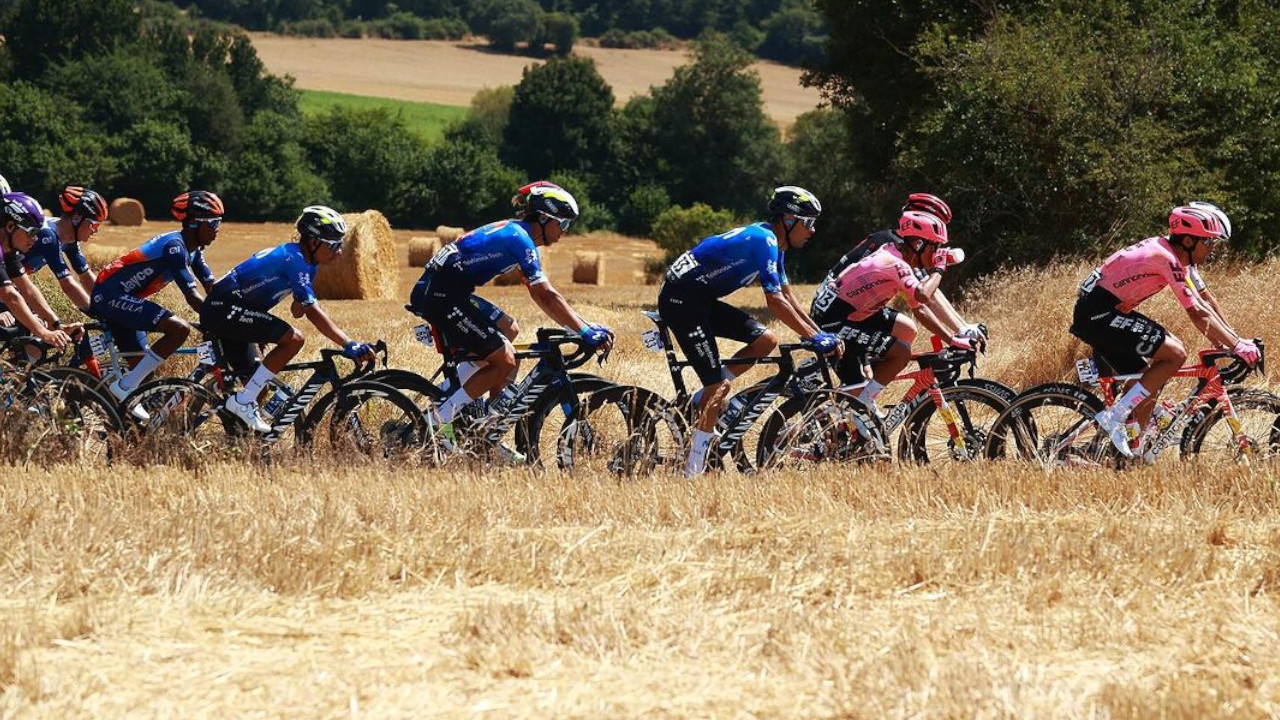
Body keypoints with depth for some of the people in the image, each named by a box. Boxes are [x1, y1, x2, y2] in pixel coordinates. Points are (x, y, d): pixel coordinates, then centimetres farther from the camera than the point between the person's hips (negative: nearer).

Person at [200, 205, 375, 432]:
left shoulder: (305, 262, 11)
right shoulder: (294, 259, -19)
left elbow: (298, 309, 13)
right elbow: (312, 311, -27)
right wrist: (349, 345, -32)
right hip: (225, 309, -11)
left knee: (253, 378, 11)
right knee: (294, 339, -22)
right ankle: (243, 402, -18)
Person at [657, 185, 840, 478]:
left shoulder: (773, 243, 12)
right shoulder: (764, 241, -18)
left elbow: (788, 296, 19)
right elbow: (775, 301, -22)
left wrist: (818, 333, 12)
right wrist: (814, 337, -18)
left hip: (702, 300, 10)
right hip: (681, 298, -10)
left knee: (766, 340, 2)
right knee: (718, 386, -11)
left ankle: (702, 400, 6)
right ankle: (694, 469, -7)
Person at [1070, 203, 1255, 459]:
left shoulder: (1181, 256, 10)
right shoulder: (1167, 259, -20)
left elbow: (1206, 300, 15)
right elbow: (1197, 312, -23)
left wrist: (1236, 339, 9)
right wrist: (1237, 346, -20)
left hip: (1097, 314, 10)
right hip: (1098, 315, -10)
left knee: (1148, 387, 11)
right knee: (1174, 353, -16)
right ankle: (1114, 418, -14)